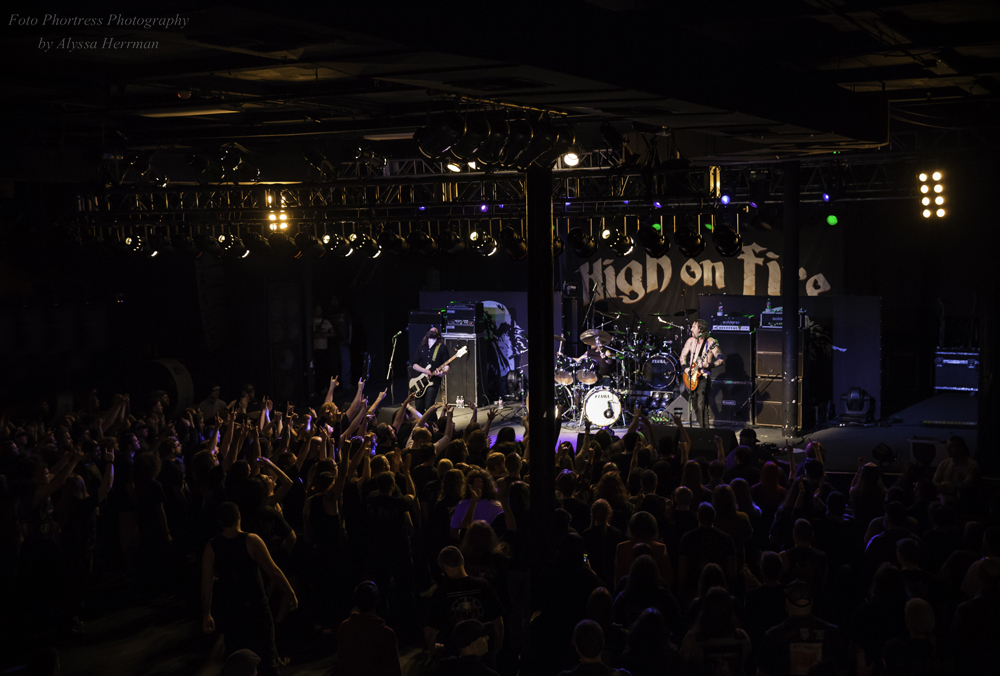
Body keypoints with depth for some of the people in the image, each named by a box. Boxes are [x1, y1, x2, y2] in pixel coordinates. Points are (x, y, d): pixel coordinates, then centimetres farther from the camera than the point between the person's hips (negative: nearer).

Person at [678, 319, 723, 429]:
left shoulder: (711, 342, -10)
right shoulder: (691, 341, 8)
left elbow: (721, 360, -13)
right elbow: (683, 356, 17)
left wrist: (708, 364, -27)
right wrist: (686, 368, 1)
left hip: (704, 377, -6)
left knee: (701, 406, -16)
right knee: (695, 405, 11)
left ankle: (705, 429, -11)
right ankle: (702, 427, 23)